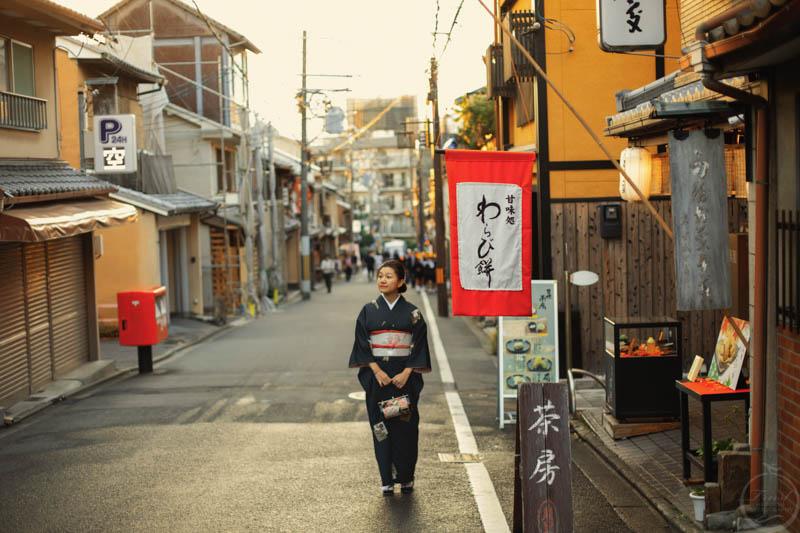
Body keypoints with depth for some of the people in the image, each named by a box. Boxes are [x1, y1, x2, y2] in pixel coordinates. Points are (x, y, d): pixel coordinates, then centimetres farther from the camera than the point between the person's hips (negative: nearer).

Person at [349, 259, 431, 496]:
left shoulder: (412, 312, 2)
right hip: (377, 376, 1)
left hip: (404, 376, -1)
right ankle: (386, 481, 8)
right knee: (381, 427, 1)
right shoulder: (369, 311, 4)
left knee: (405, 425, 1)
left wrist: (406, 373, -11)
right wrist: (377, 371, -10)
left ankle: (406, 478, 14)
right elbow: (362, 344, 1)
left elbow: (419, 345, 0)